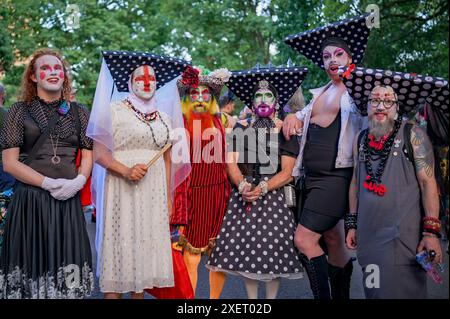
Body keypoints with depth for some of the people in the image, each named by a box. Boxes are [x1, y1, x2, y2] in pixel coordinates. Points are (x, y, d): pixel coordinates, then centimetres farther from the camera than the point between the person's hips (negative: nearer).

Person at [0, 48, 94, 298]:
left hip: (69, 199, 2)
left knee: (68, 261, 4)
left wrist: (79, 180, -10)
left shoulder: (78, 112, 11)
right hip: (31, 198, -2)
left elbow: (88, 155, 10)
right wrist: (48, 183, -13)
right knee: (32, 260, 2)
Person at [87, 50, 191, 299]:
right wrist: (126, 170, -20)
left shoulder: (164, 117, 14)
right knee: (120, 243, -4)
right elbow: (98, 152, -6)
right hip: (122, 189, -4)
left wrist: (168, 196, 12)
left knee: (146, 245, 6)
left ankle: (140, 293, 16)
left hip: (154, 190, 4)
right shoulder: (115, 109, 0)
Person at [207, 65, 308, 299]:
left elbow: (287, 173, -5)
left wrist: (261, 189, -17)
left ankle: (271, 297, 15)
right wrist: (243, 185, -16)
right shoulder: (241, 128, 10)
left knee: (273, 248, -2)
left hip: (273, 196, -2)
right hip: (243, 195, 2)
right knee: (244, 249, 3)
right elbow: (231, 162, 2)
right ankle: (251, 299, 18)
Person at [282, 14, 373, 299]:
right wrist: (293, 117, 14)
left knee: (304, 240, -15)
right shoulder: (319, 94, 19)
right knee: (333, 240, 14)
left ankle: (323, 296, -5)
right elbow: (307, 115, 35)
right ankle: (341, 296, 26)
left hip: (337, 175, -7)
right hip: (312, 176, 7)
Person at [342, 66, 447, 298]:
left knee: (401, 291, -4)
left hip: (403, 238, -4)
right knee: (373, 292, 13)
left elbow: (428, 183, -7)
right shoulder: (360, 140, 9)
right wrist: (352, 225, 15)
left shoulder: (412, 135, -4)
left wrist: (431, 232, -13)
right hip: (368, 235, 5)